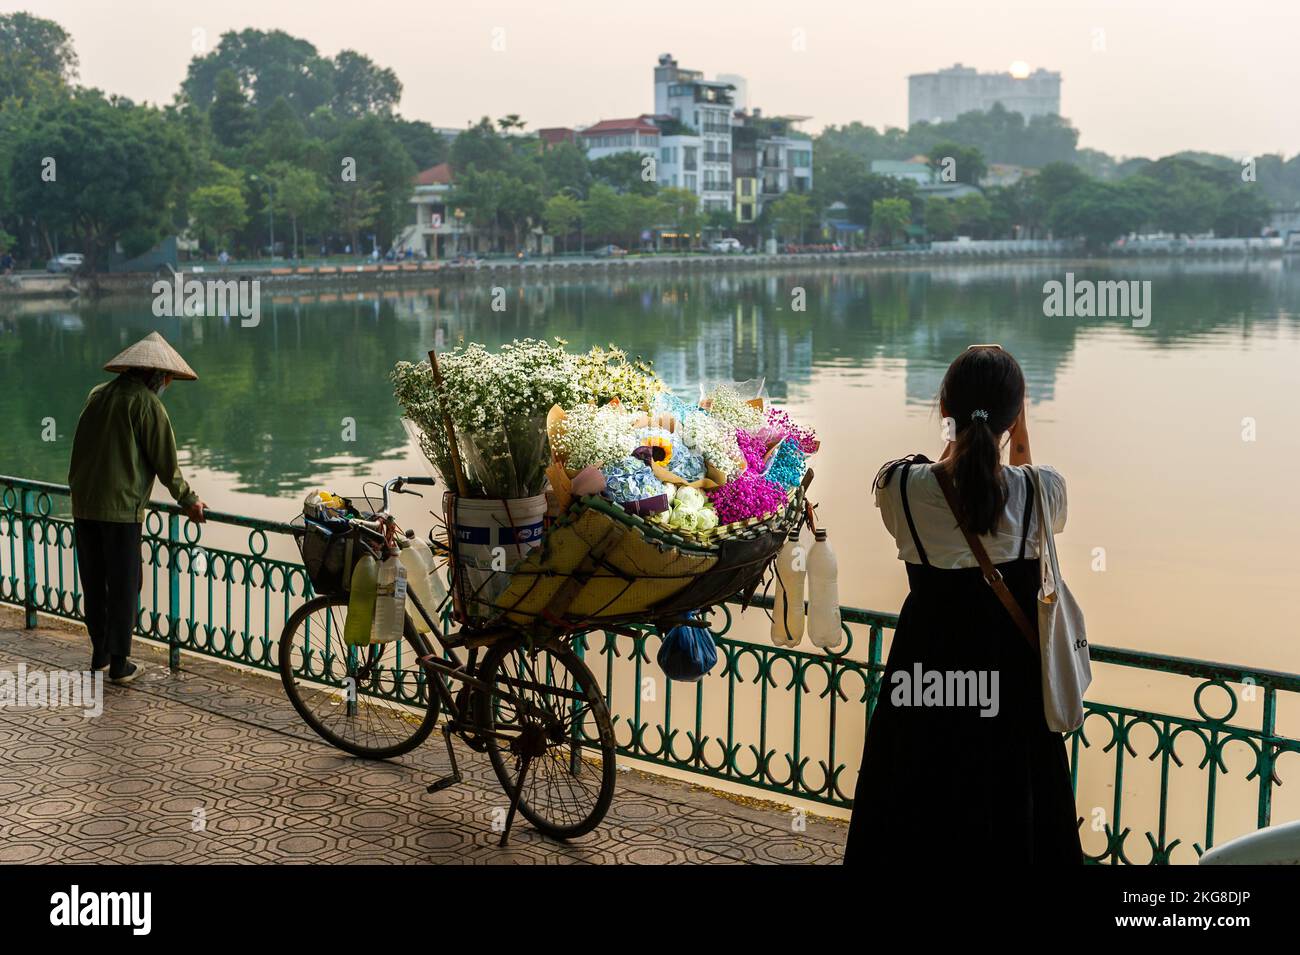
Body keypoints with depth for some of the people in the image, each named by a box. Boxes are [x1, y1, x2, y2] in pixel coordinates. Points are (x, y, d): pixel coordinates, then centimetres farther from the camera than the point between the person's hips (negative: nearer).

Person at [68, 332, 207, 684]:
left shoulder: (97, 395, 13)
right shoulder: (145, 402, -8)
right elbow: (165, 459, -7)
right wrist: (188, 500, 3)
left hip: (83, 505, 7)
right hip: (120, 508, -7)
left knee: (93, 584, 14)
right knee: (123, 587, 2)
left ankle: (100, 655, 24)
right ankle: (119, 664, 6)